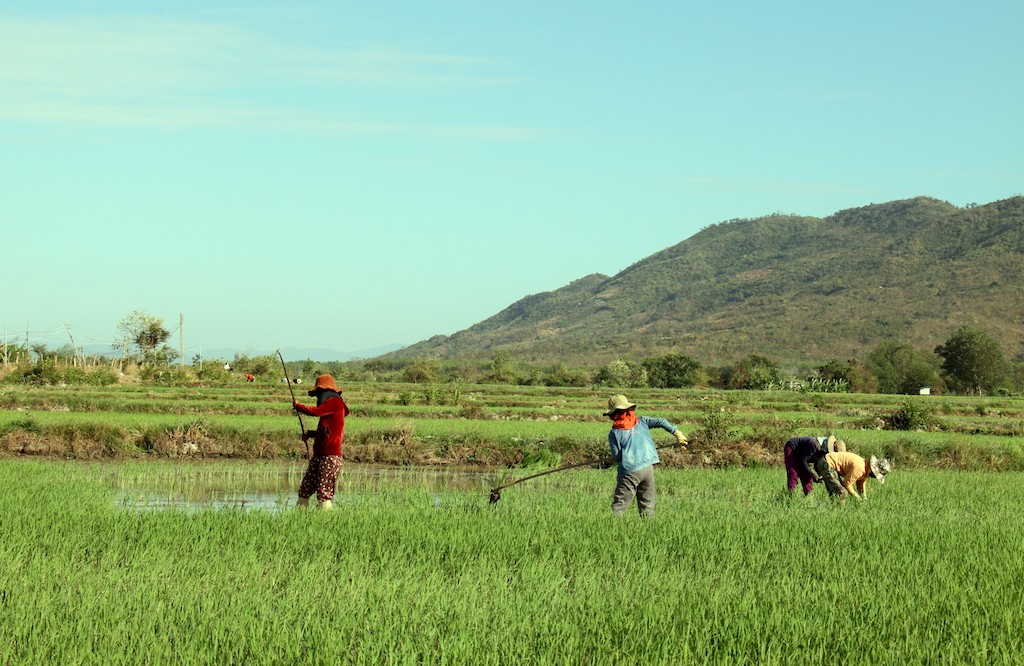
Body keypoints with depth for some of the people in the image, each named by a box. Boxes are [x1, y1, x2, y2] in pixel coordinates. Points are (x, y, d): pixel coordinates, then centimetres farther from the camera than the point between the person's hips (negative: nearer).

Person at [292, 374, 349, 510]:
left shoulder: (335, 402, -7)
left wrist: (298, 406, -2)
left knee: (323, 494, -14)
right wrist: (311, 434, 17)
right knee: (304, 490, 7)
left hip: (331, 455, -10)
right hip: (319, 455, 10)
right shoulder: (329, 405, 22)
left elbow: (316, 411, -19)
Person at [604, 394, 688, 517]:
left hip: (630, 471, -3)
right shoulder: (642, 421, 7)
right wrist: (677, 433, 5)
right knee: (647, 505, 11)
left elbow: (616, 457, -1)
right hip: (648, 468, 3)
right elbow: (661, 422, 0)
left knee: (618, 506, -2)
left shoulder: (614, 433, 0)